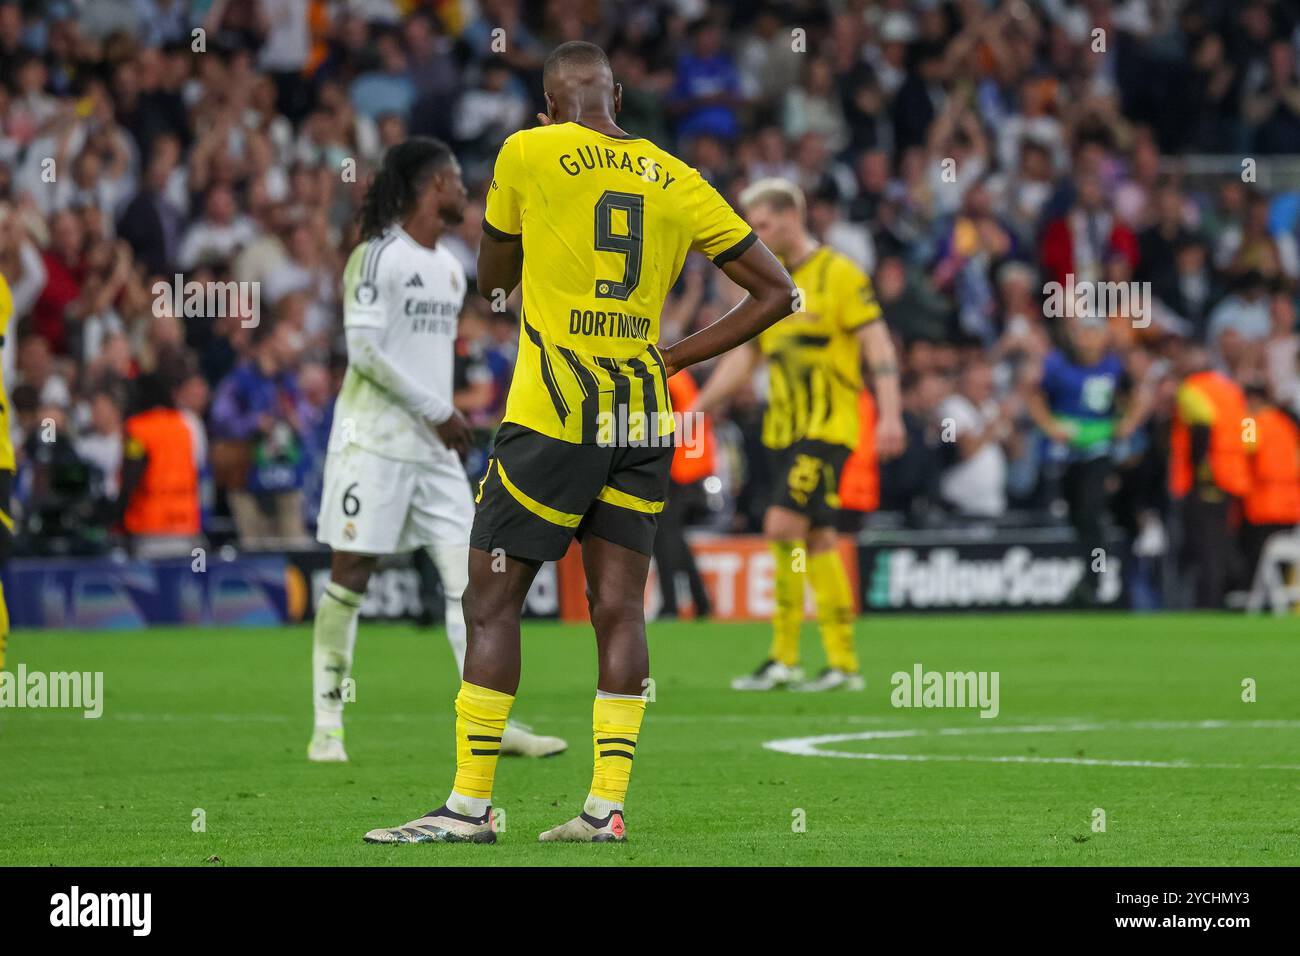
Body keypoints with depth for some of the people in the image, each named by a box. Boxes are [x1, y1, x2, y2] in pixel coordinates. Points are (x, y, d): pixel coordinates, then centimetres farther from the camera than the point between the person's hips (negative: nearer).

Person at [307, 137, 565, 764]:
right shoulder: (379, 256, -9)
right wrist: (437, 411, -14)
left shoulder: (450, 269, 17)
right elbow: (364, 347, -16)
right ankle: (327, 728, 2)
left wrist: (446, 419, 12)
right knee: (350, 577, -3)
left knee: (469, 578, -1)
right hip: (374, 443, -8)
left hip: (434, 447, 8)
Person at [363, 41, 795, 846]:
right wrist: (676, 357, 11)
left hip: (553, 416, -4)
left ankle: (470, 807, -1)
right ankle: (607, 805, 0)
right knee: (620, 607, 5)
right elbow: (776, 292, 10)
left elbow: (493, 280, 10)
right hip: (645, 415, 4)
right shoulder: (678, 183, 8)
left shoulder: (529, 154, -3)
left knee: (493, 601, 1)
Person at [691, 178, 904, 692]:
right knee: (817, 541, 6)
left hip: (827, 427, -7)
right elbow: (744, 356, 21)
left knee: (784, 527, -15)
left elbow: (877, 345, -11)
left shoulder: (838, 273, -6)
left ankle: (784, 657, -11)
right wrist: (696, 408, 14)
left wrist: (890, 416, -19)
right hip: (784, 430, 7)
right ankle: (843, 663, 7)